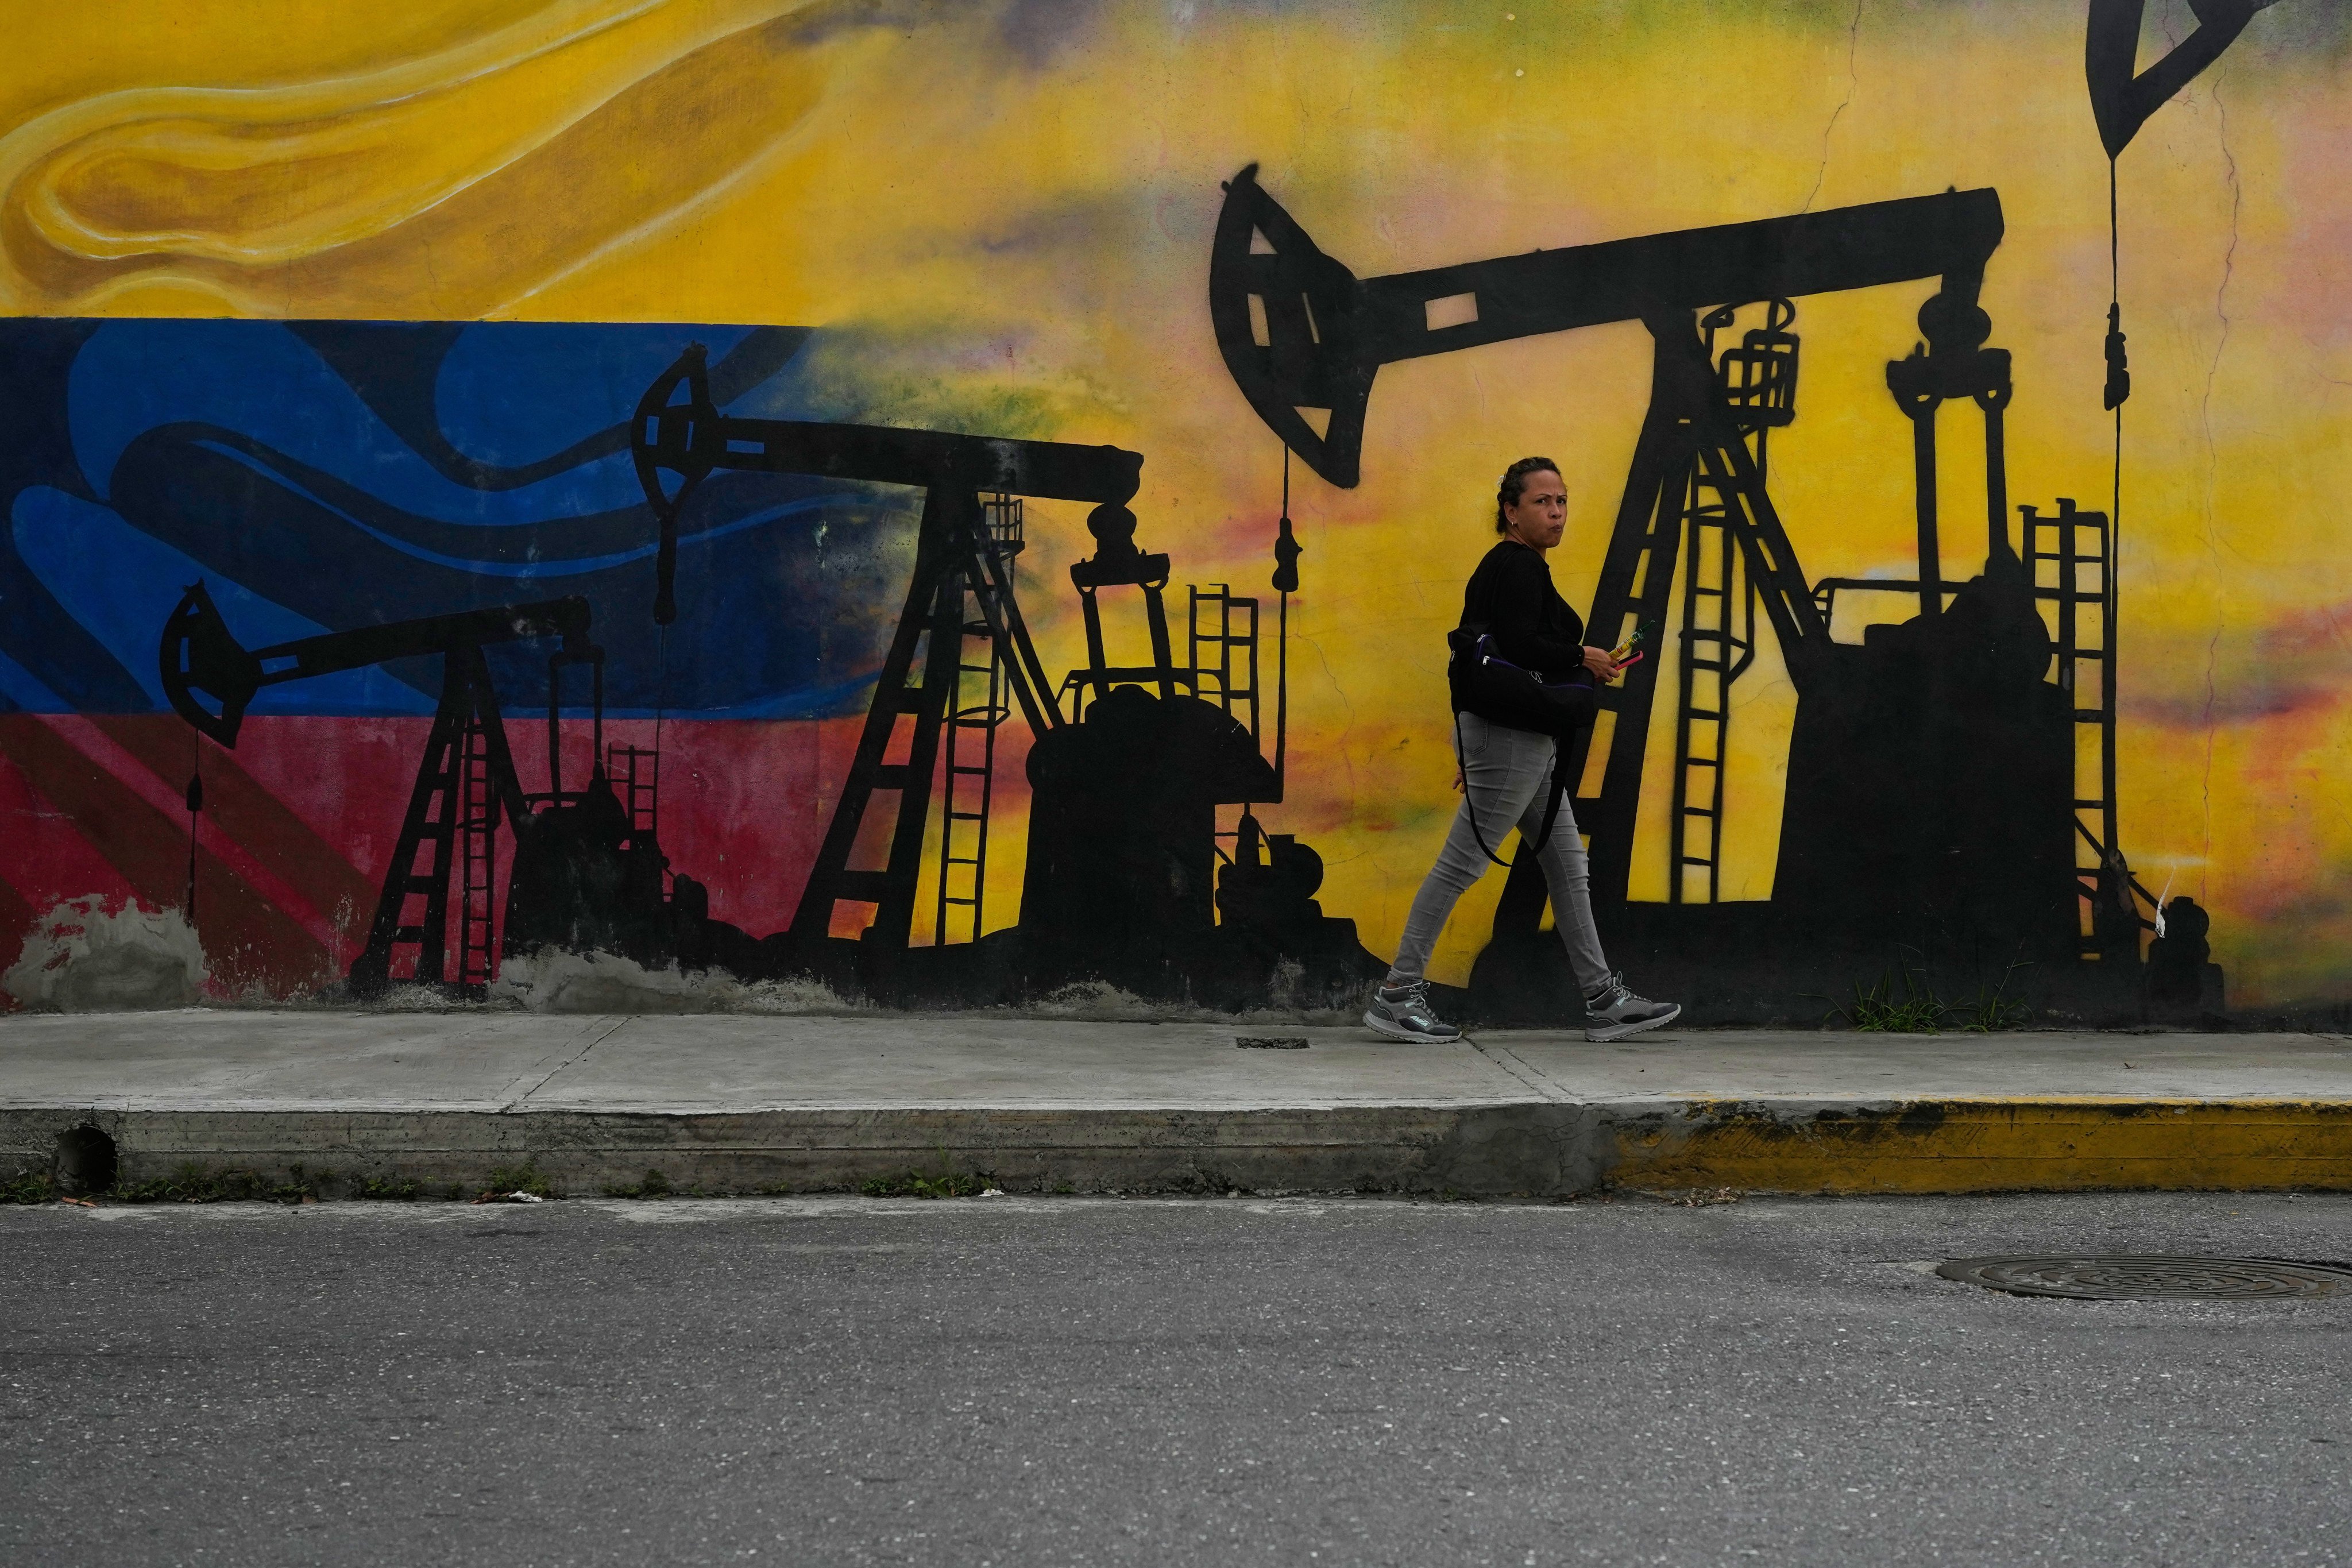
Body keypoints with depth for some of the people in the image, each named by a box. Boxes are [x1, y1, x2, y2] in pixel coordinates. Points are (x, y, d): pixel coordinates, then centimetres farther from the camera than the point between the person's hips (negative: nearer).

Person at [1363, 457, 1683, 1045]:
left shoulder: (1502, 567, 18)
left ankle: (1603, 1002, 14)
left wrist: (1476, 749, 21)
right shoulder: (1520, 565, -12)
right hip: (1512, 737, -11)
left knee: (1567, 867, 11)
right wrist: (1583, 657, -12)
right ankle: (1397, 996, -3)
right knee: (1461, 864, -7)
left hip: (1523, 741, 11)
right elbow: (1519, 646, -27)